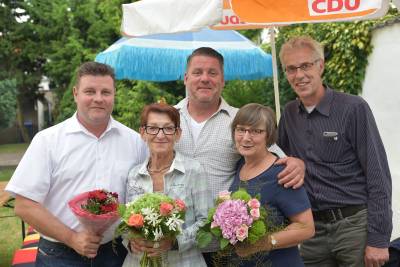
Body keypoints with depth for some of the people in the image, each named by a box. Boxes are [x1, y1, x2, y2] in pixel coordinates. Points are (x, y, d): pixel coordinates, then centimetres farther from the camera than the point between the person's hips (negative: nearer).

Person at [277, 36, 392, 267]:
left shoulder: (353, 108, -9)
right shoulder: (289, 114, 7)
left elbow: (378, 176, -11)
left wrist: (378, 240, -14)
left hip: (355, 225, -4)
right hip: (313, 229, 5)